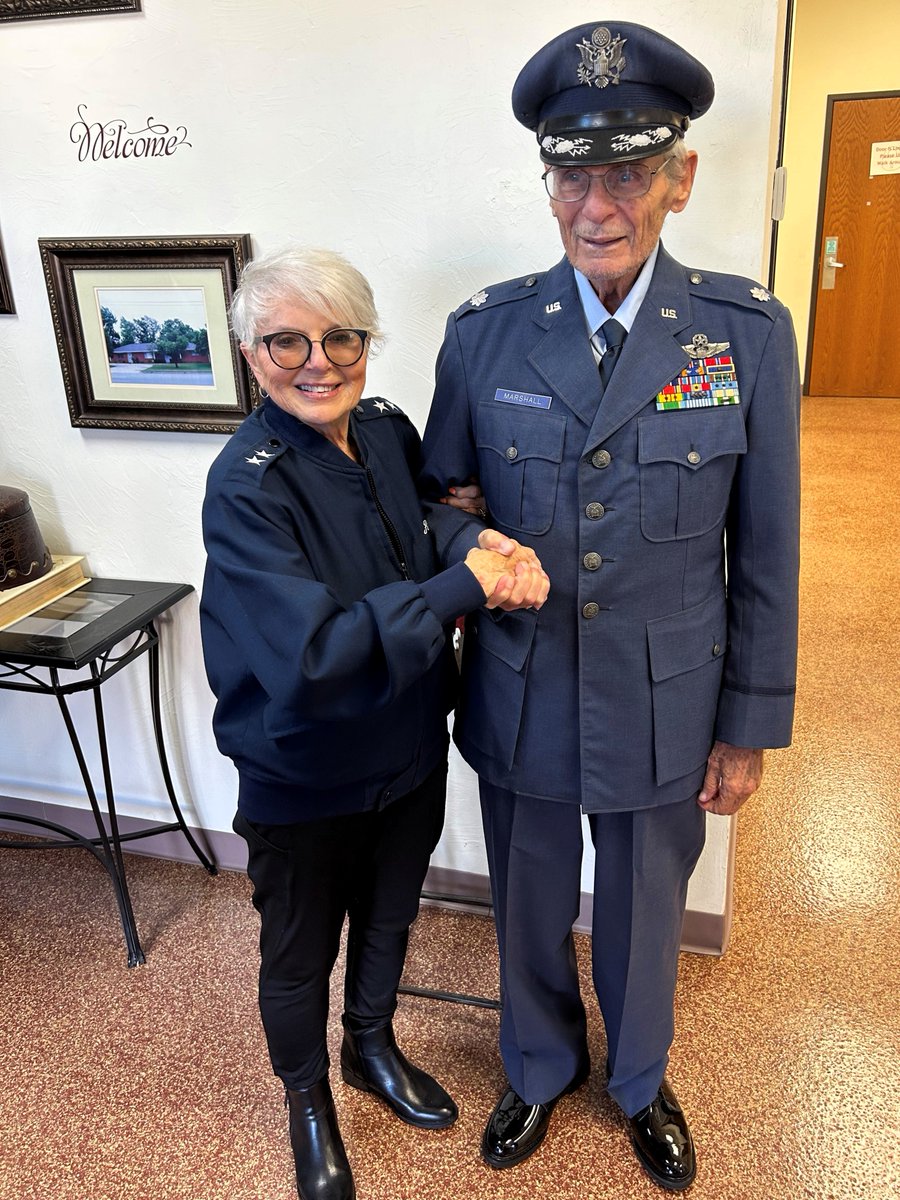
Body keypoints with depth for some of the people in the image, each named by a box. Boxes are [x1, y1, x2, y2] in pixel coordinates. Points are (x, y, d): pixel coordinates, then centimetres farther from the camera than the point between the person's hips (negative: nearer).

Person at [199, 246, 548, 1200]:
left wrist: (492, 547, -14)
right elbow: (313, 657, -35)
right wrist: (464, 586, -31)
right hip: (305, 780, -5)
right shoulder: (245, 487, -27)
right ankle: (307, 1099, 51)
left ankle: (372, 1048, 58)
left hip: (411, 752, 6)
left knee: (388, 917, 28)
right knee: (300, 953, 20)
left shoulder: (387, 430, -8)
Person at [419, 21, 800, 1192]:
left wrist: (751, 726, -1)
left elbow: (766, 551, -5)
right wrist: (470, 551, -20)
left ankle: (641, 1082, 54)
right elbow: (440, 495, 4)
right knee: (527, 908, 22)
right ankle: (541, 1067, 54)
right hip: (519, 700, 1)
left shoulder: (748, 334, -10)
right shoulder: (484, 330, -7)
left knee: (644, 915, 22)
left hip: (664, 708, -1)